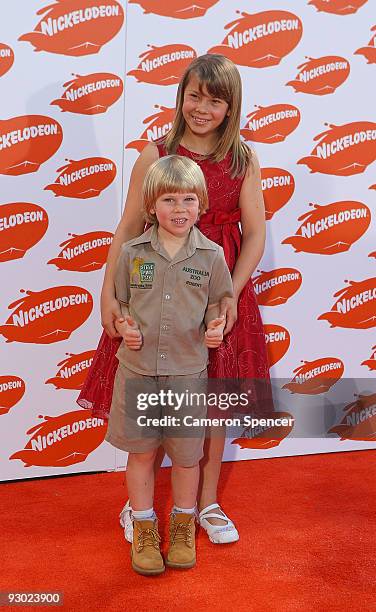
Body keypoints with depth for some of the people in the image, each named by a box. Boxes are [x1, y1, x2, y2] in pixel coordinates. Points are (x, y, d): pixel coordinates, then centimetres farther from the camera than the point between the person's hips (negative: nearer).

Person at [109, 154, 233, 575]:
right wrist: (123, 326, -11)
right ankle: (144, 529, 31)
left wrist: (216, 325, -12)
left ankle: (183, 526, 37)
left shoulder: (211, 255, -3)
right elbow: (119, 300, 8)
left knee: (186, 453, 13)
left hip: (188, 371, 0)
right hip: (137, 370, 0)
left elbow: (218, 302, 9)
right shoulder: (132, 252, -2)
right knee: (141, 451, 11)